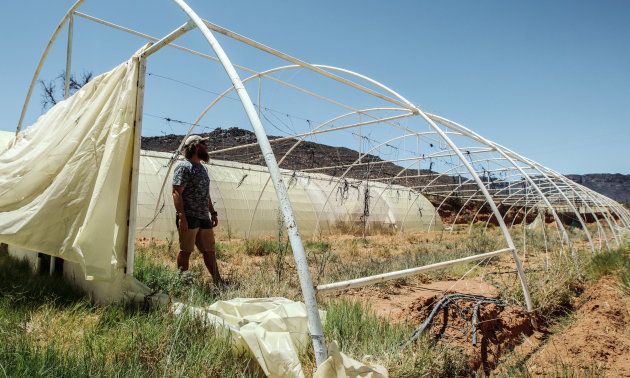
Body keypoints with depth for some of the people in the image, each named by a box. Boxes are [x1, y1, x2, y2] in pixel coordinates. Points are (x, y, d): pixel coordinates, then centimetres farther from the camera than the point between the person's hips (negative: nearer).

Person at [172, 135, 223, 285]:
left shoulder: (203, 168, 20)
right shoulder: (184, 167, -7)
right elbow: (177, 193, -15)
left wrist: (213, 213, 20)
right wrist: (182, 216, -21)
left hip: (204, 218, 8)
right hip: (189, 218, -8)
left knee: (210, 251, 11)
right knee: (186, 251, -1)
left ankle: (218, 282, 17)